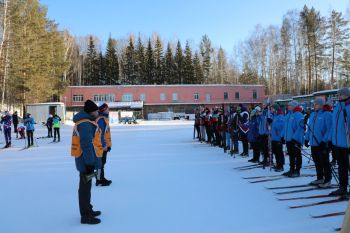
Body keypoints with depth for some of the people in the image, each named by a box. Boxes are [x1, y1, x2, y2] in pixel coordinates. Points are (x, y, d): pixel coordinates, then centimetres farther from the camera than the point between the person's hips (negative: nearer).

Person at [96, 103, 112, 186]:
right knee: (101, 163, -3)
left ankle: (102, 178, 27)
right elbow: (100, 133, -23)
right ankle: (99, 180, 4)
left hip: (104, 145, 10)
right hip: (102, 146, -10)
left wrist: (108, 144, 21)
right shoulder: (101, 119, -18)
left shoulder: (104, 118, 15)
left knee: (102, 162, 17)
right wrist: (104, 145, -22)